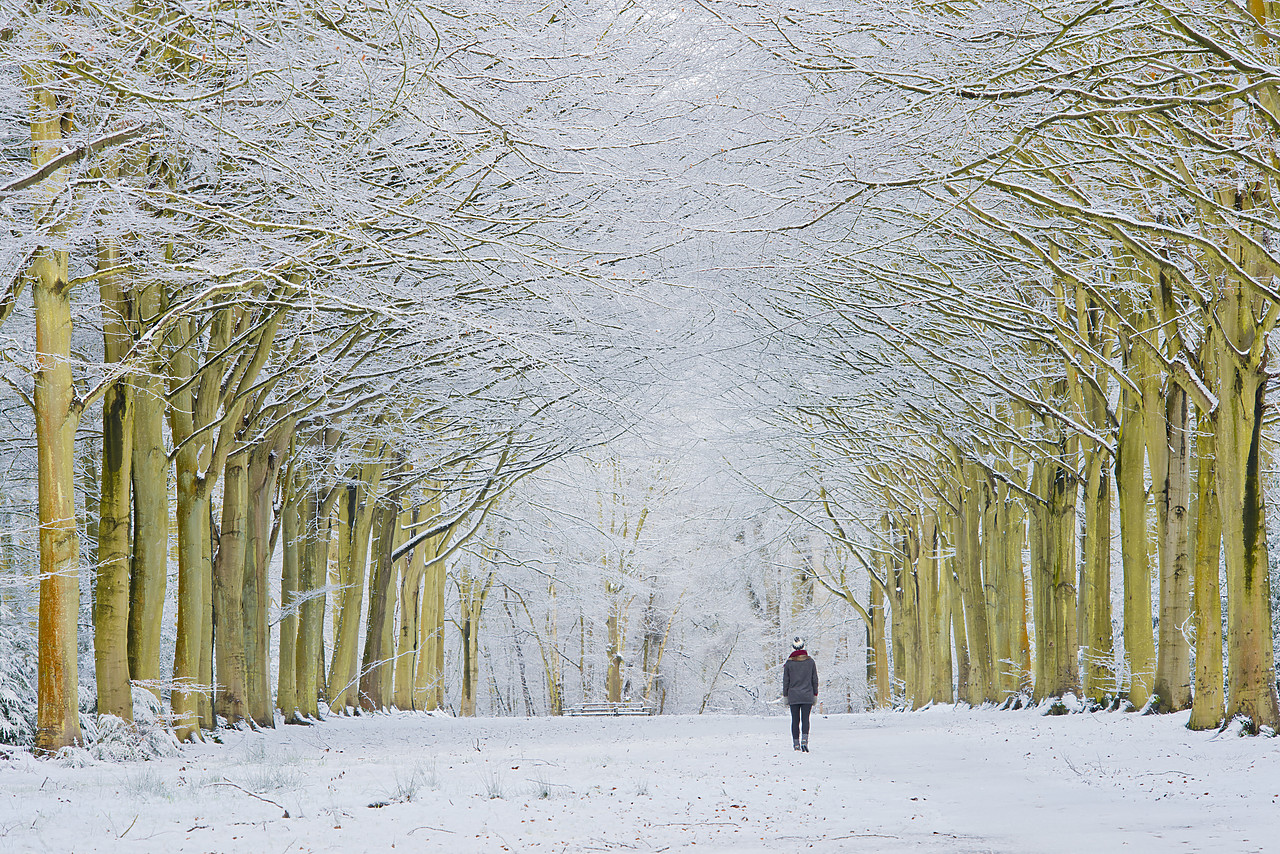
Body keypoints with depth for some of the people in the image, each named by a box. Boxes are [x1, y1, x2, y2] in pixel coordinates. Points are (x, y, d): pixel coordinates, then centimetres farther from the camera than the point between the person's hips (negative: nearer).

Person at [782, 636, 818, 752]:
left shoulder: (789, 663, -4)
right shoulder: (810, 661, 0)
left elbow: (786, 681, 1)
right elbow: (815, 679, 6)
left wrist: (785, 695, 10)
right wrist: (815, 694, 14)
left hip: (793, 696, 0)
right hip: (807, 696, 0)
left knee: (795, 720, 6)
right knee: (805, 719, -1)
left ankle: (796, 743, 6)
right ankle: (804, 740, -19)